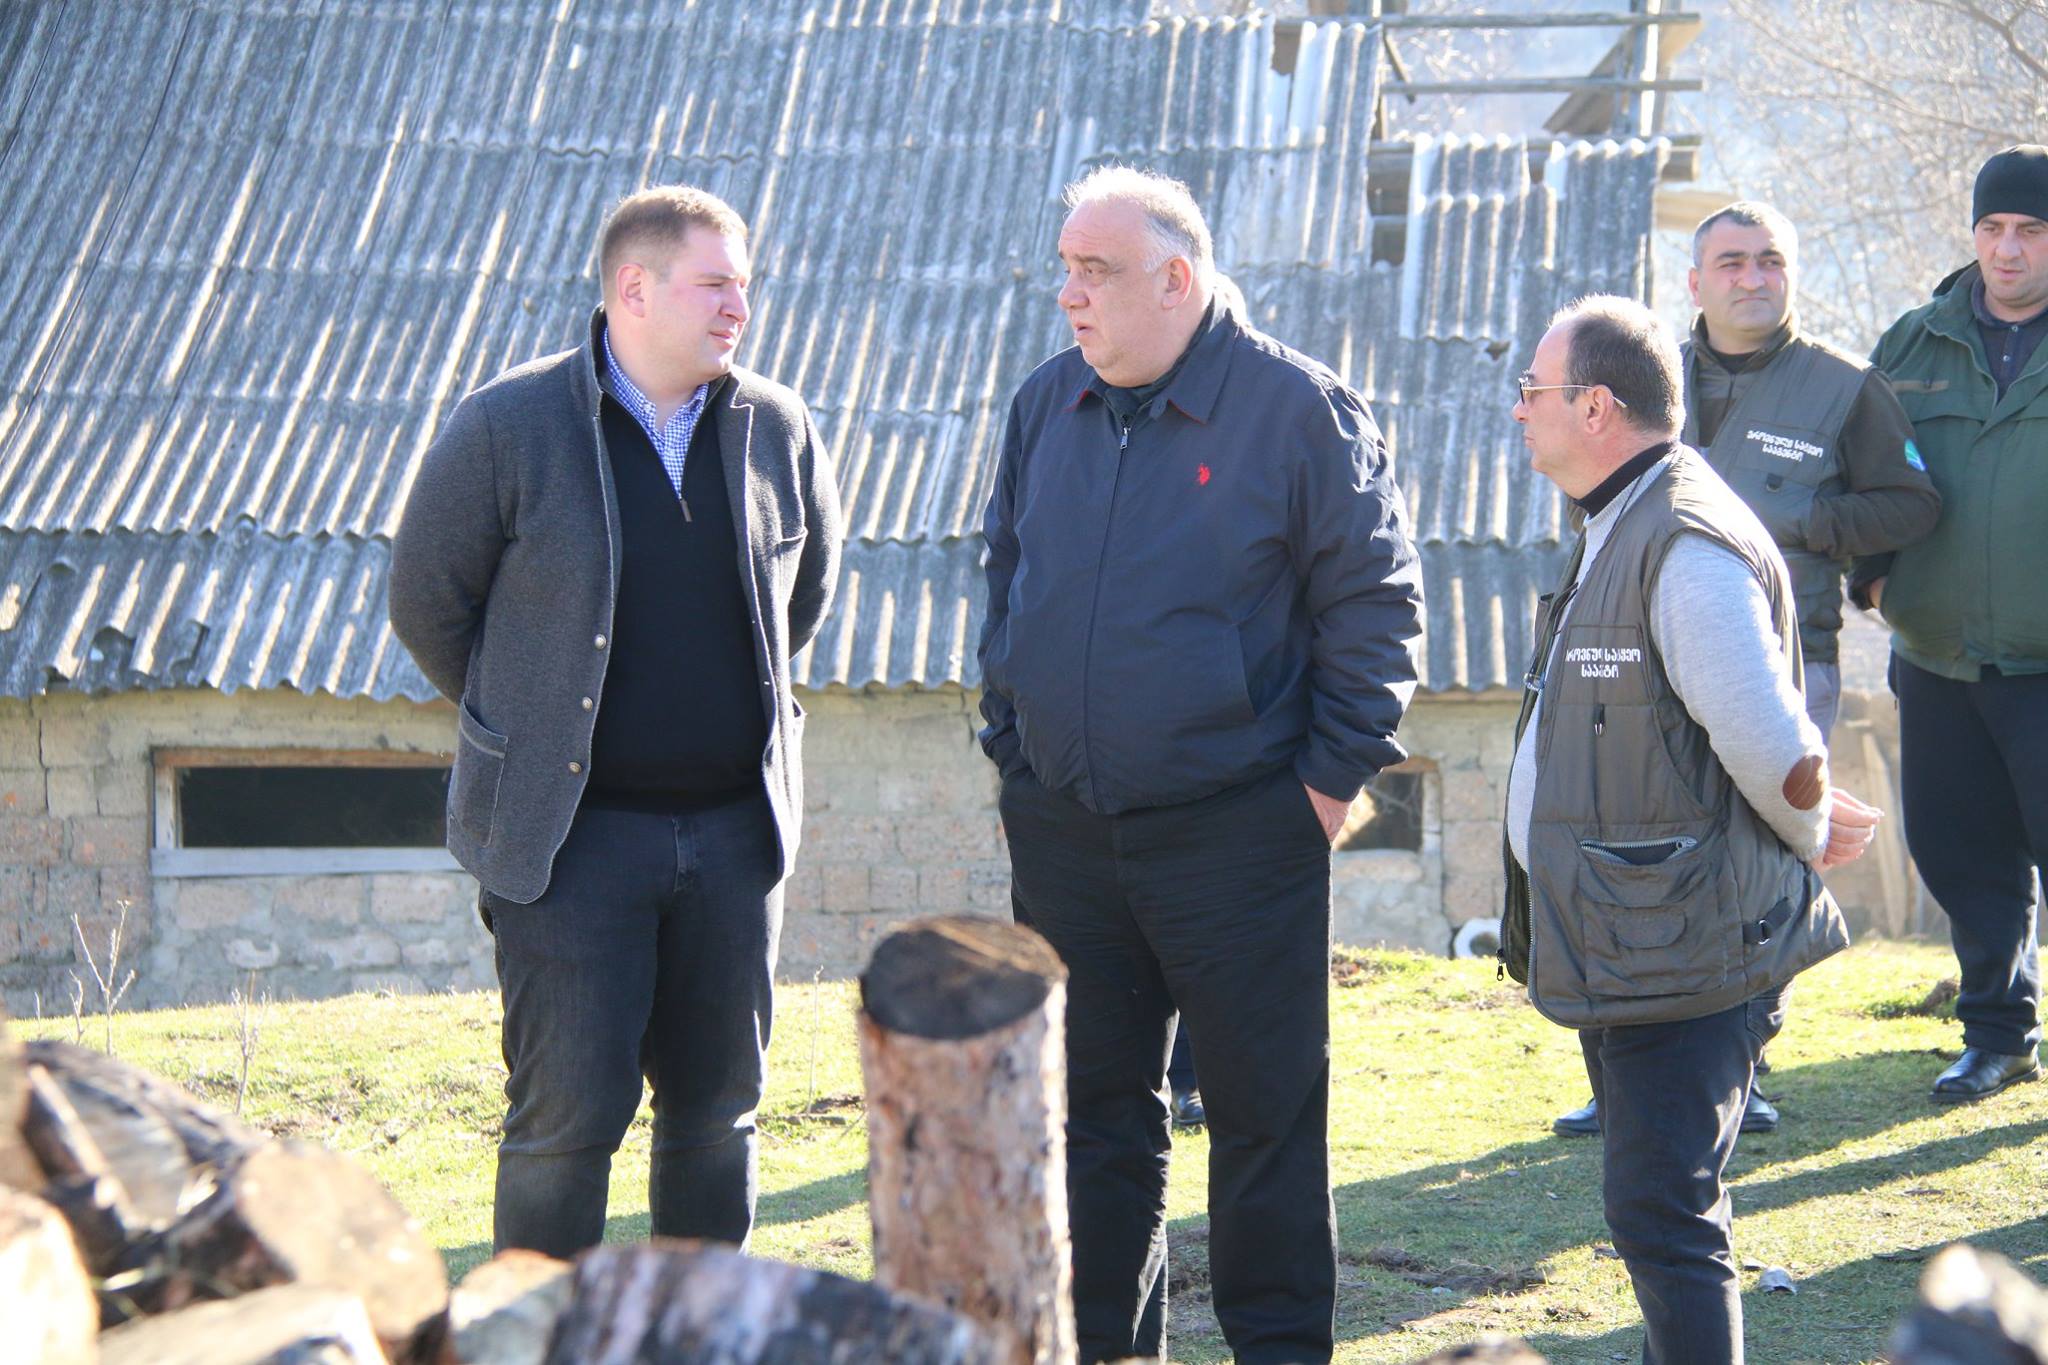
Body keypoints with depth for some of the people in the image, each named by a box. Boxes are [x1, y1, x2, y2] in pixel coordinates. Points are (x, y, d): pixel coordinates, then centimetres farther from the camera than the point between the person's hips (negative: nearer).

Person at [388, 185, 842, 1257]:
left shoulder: (775, 428, 4)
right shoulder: (506, 426, -8)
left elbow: (809, 588, 21)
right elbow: (426, 601, 3)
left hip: (734, 827, 4)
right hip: (569, 832, -4)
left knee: (718, 1113, 9)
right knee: (567, 1117, -5)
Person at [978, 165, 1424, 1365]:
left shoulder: (1296, 408, -8)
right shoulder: (1047, 408, 8)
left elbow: (1376, 600, -5)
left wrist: (1337, 771, -8)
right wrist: (1013, 746, 13)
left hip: (1238, 834, -5)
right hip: (1063, 834, 5)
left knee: (1266, 1112, 2)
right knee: (1095, 1109, 12)